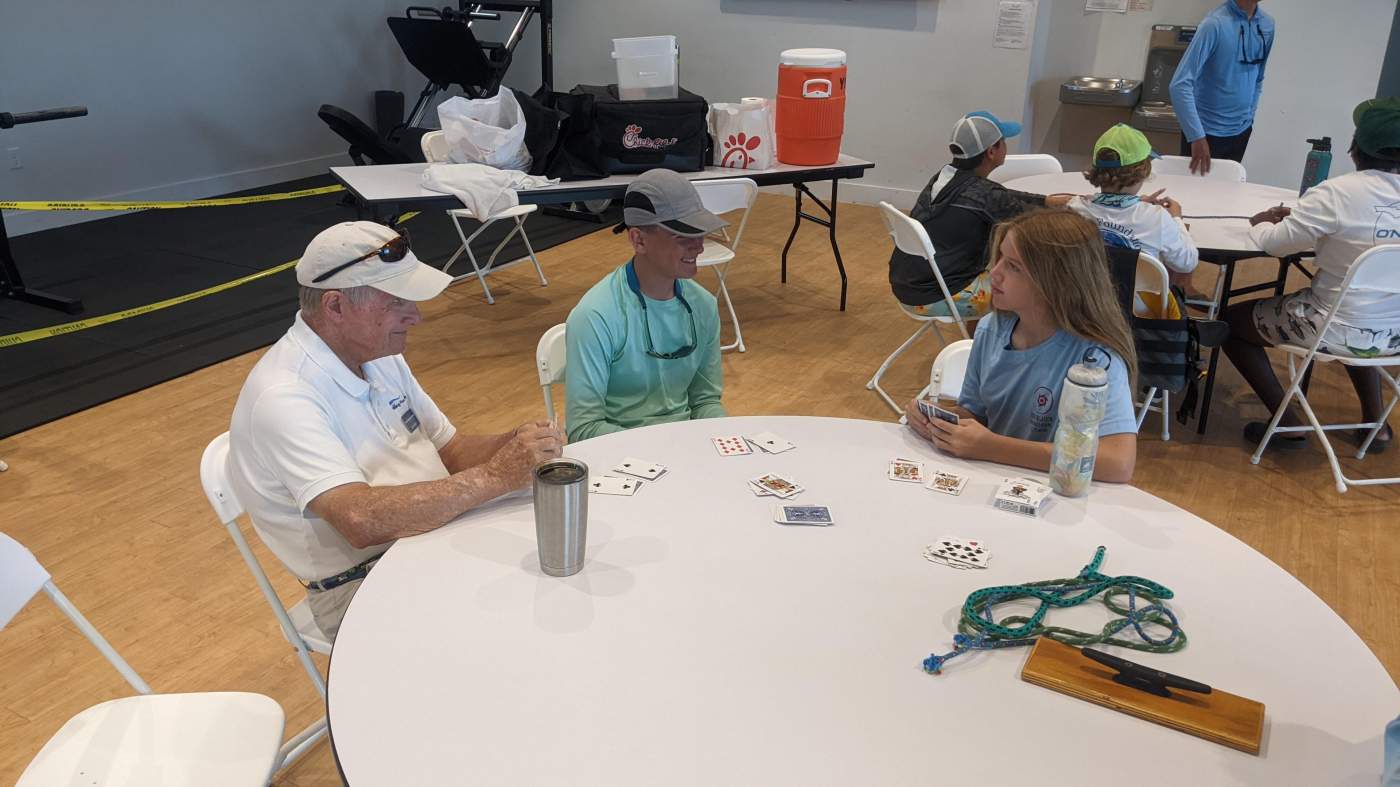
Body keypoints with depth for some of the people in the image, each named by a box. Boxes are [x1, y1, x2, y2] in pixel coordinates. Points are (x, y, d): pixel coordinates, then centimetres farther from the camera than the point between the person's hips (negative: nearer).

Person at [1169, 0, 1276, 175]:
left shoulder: (1267, 24, 1)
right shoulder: (1215, 24, -19)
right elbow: (1180, 85, -25)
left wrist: (1249, 116, 11)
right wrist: (1197, 136, -29)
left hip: (1241, 132, 6)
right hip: (1208, 132, -6)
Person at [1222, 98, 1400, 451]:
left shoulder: (1337, 193, -20)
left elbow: (1274, 244, -12)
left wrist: (1261, 223, 9)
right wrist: (1302, 217, 12)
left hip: (1339, 330, -6)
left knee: (1232, 321, 13)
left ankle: (1288, 423, 11)